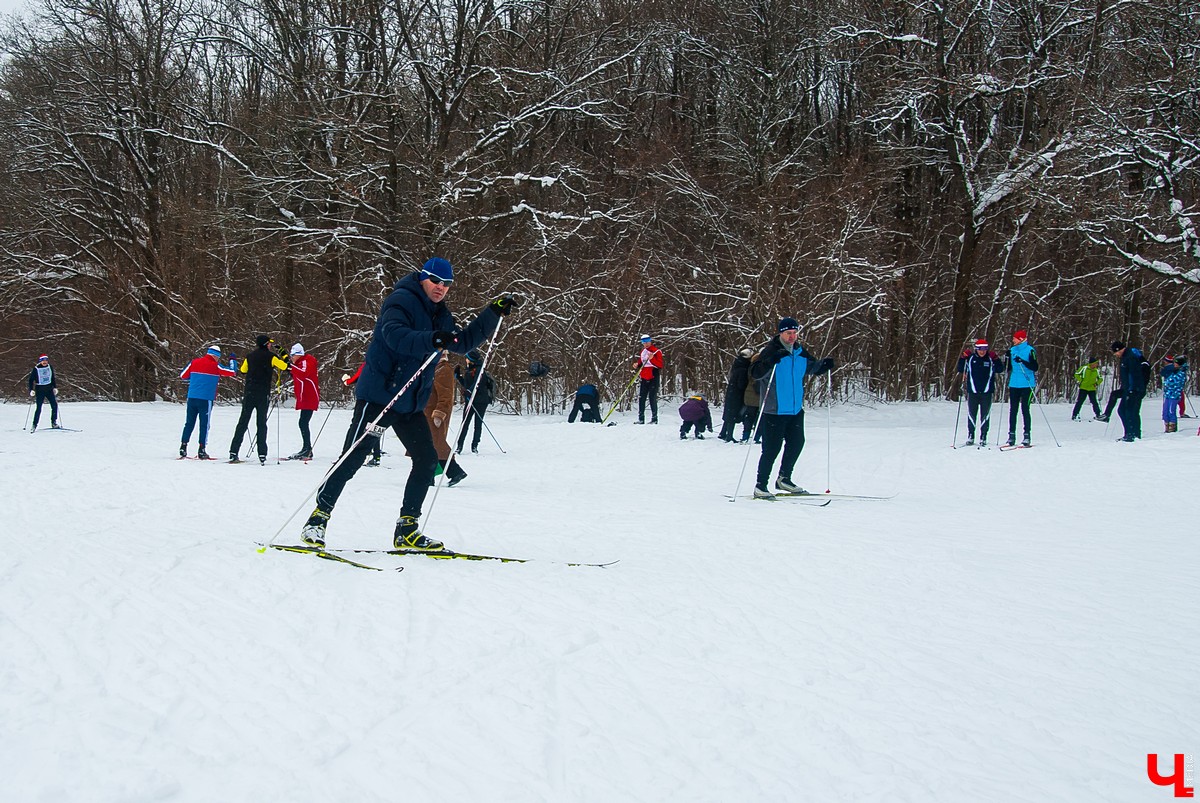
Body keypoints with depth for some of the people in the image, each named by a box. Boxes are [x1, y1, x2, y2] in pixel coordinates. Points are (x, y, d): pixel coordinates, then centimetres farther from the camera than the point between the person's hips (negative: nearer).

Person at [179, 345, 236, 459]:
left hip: (192, 397, 4)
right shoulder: (215, 366, -3)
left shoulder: (194, 362, 9)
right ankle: (201, 450, 0)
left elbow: (182, 375, 14)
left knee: (189, 423, 11)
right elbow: (233, 372, 3)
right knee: (204, 424, 2)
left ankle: (183, 446, 6)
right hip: (206, 399, -4)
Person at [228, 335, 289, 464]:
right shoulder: (270, 356, -2)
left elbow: (243, 370, 26)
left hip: (248, 394, 3)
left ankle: (233, 453, 3)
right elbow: (286, 367, -3)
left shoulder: (250, 356, 11)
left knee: (243, 422, 6)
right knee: (261, 424, -1)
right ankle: (262, 455, -8)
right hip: (263, 395, -3)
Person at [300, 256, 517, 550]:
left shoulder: (439, 315, 16)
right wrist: (431, 340, -44)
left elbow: (464, 342, 27)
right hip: (380, 395, -8)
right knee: (354, 456, -9)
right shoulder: (402, 301, -10)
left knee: (427, 459, 1)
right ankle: (319, 517, 1)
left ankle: (406, 531, 8)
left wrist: (493, 313, 19)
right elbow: (394, 334, -29)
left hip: (411, 403, 8)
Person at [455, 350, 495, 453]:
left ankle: (475, 445, 9)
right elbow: (465, 385, 23)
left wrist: (470, 391, -33)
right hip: (469, 401, 7)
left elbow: (477, 384, -21)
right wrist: (457, 376, 17)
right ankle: (459, 446, -2)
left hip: (480, 401, -7)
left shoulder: (479, 370, -8)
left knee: (478, 424, 2)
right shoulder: (469, 371, 16)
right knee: (465, 424, 0)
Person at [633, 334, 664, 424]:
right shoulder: (643, 351, 16)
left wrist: (652, 359, -26)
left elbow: (660, 365, -12)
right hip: (643, 378, 6)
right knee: (641, 398, 4)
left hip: (653, 378, -6)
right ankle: (641, 419, 9)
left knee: (652, 399, -6)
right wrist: (637, 365, 3)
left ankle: (654, 419, -1)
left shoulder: (656, 351, -5)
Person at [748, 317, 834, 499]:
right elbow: (754, 373, -21)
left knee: (796, 443, 13)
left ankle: (784, 479, 30)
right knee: (772, 448, -7)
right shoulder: (770, 351, -11)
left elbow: (812, 367, 25)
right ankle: (760, 485, 3)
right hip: (774, 410, -7)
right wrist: (772, 360, -36)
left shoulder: (800, 353, 8)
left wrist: (825, 365, 5)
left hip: (796, 409, 7)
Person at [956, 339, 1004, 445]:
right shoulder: (970, 358, 1)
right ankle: (970, 436, 14)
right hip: (972, 391, 0)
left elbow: (1000, 370, -4)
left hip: (987, 391, 0)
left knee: (985, 415, 3)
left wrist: (996, 359, -16)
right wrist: (963, 358, -9)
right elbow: (960, 370, 4)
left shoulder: (990, 359, 0)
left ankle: (983, 437, 10)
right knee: (971, 414, 5)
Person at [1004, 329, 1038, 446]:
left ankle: (1027, 435, -1)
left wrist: (1023, 361, -24)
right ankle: (1011, 435, 6)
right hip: (1014, 384, 5)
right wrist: (1007, 358, -4)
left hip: (1026, 384, -5)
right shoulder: (1012, 350, 12)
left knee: (1025, 409, -5)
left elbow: (1035, 367, -11)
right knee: (1013, 410, 3)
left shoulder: (1030, 350, -4)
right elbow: (1007, 368, 13)